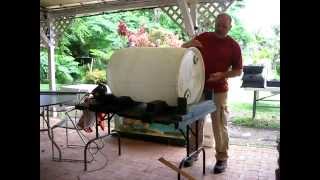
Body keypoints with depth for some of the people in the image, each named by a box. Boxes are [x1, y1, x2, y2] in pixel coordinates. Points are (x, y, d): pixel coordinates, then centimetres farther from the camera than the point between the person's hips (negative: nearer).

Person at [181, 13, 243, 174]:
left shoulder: (233, 45, -2)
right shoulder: (203, 37, 5)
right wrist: (189, 44, -15)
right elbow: (182, 49, 8)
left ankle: (221, 158, 19)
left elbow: (238, 70, 1)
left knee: (219, 125, 4)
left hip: (218, 90, -3)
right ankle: (193, 152, 29)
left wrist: (223, 75, -17)